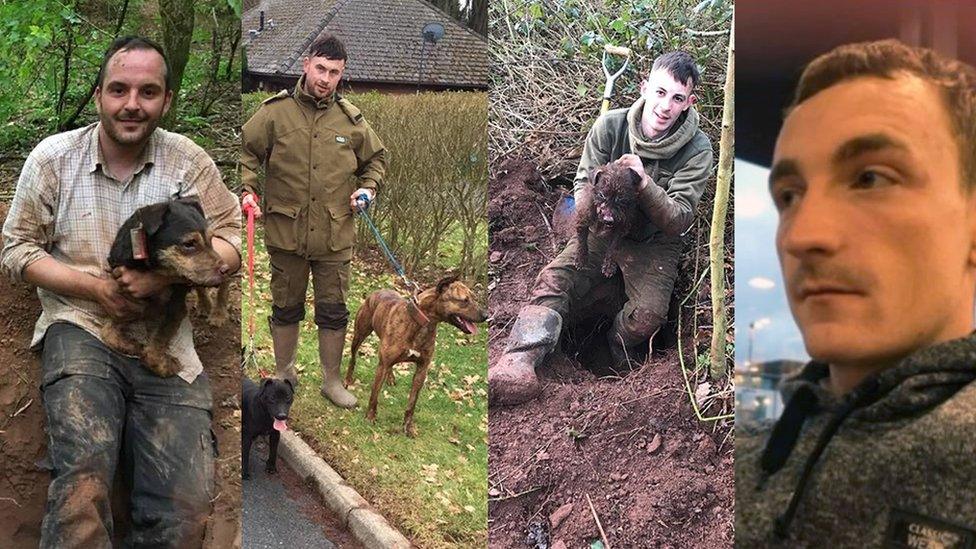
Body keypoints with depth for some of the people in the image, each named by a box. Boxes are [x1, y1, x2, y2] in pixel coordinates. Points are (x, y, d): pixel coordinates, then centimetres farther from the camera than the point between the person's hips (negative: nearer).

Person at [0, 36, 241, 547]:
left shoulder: (190, 160, 7)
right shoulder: (52, 156, 6)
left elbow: (230, 241, 6)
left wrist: (166, 274, -14)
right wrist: (96, 288, -8)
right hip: (81, 329, -1)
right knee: (82, 479, -29)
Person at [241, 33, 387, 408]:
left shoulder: (351, 119, 3)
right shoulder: (275, 111, -4)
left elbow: (376, 158, 18)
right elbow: (247, 151, 4)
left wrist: (367, 187, 2)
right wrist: (248, 188, -10)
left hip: (335, 236, 1)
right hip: (285, 233, -1)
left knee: (334, 311, 9)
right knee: (285, 307, 15)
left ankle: (332, 380, 26)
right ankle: (284, 373, 34)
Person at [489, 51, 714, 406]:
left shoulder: (697, 150, -16)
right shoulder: (610, 126, -11)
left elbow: (679, 220, -19)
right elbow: (583, 182, -2)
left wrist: (645, 184, -38)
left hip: (655, 243, -2)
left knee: (648, 314, -28)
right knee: (553, 280, -23)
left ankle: (611, 359, 3)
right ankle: (518, 366, -37)